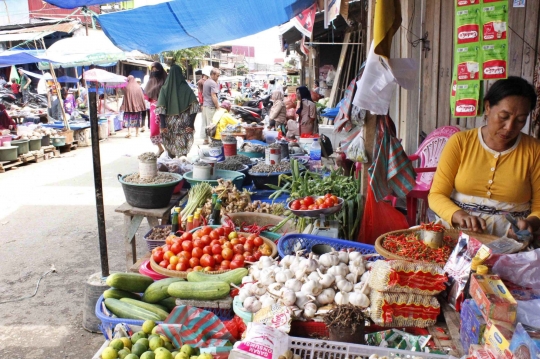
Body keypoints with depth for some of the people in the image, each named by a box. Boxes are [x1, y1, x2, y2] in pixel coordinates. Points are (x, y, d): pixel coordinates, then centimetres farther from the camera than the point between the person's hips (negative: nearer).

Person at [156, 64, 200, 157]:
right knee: (183, 148, 2)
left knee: (171, 147, 12)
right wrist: (191, 124, -7)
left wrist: (162, 125, -5)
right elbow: (194, 107, -9)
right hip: (184, 125, -1)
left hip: (169, 124, 1)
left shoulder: (164, 89, 1)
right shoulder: (186, 88, -1)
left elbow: (160, 109, -6)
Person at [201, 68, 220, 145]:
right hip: (211, 106, -9)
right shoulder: (213, 83, -14)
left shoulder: (205, 82, 16)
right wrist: (218, 106, -17)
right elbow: (213, 96, -20)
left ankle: (205, 139, 17)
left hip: (205, 105, 9)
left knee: (204, 123, 11)